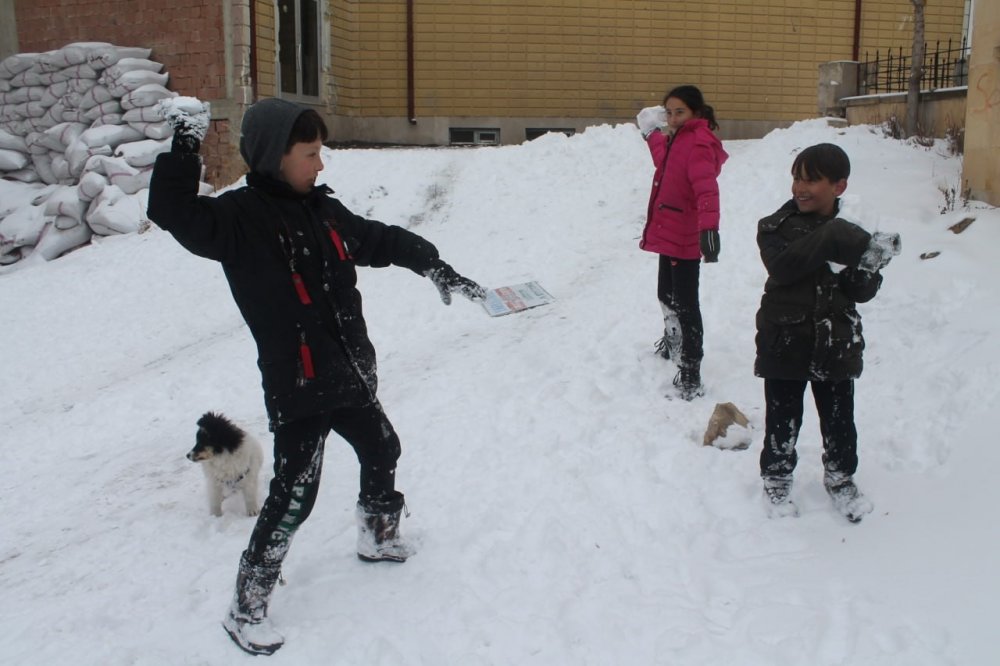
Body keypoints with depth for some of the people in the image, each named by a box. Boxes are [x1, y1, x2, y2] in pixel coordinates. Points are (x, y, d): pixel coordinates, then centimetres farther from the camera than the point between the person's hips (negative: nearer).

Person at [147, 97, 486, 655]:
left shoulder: (324, 210, 5)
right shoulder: (241, 217, -15)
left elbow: (386, 241, 14)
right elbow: (176, 213, -31)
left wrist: (441, 272, 13)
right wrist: (185, 148, -38)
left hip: (350, 373, 8)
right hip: (297, 386, -8)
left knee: (382, 451, 25)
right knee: (295, 494, -6)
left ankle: (379, 536, 52)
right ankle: (246, 608, 10)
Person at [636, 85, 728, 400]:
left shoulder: (699, 144, -18)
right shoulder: (680, 139, 12)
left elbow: (706, 188, -33)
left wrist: (709, 227, -47)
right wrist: (652, 132, 41)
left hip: (686, 236, -10)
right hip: (669, 232, 10)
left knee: (685, 303, -8)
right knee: (666, 294, 26)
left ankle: (690, 374, -5)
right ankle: (673, 340, 50)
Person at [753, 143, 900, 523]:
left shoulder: (851, 232, 0)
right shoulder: (775, 227, -6)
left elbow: (864, 292, -2)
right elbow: (781, 267, -25)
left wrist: (867, 268, -23)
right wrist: (828, 240, -28)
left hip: (835, 344, 2)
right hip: (785, 342, -2)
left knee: (839, 420, 14)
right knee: (782, 420, 9)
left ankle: (840, 477, 36)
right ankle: (776, 478, 30)